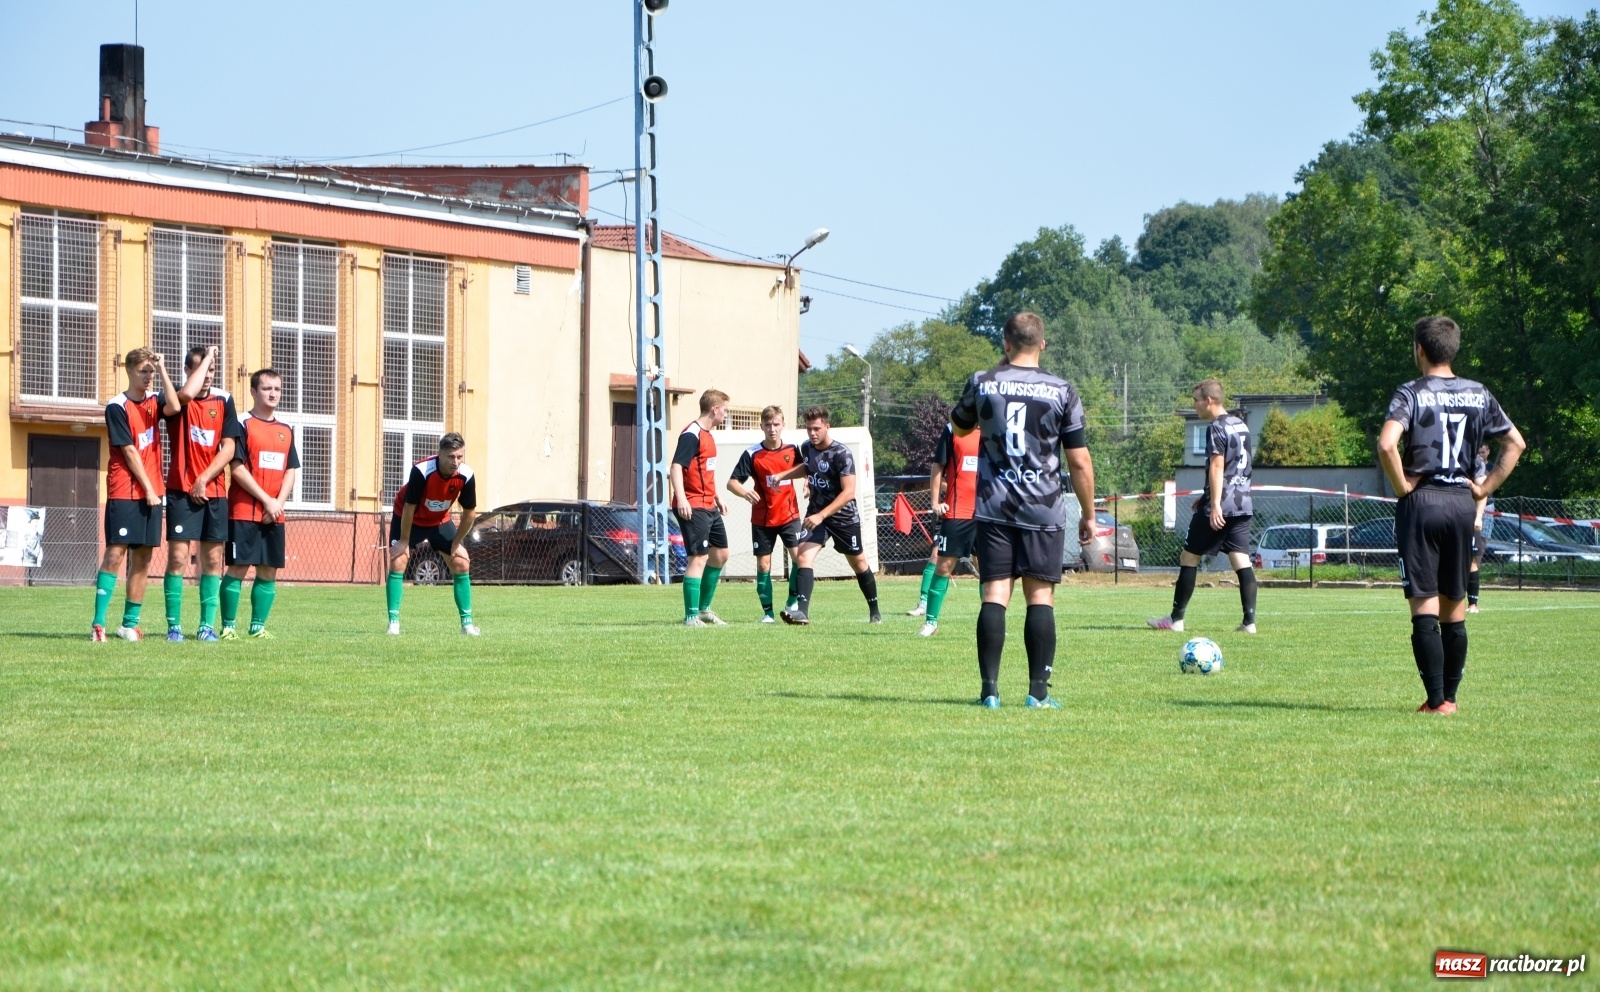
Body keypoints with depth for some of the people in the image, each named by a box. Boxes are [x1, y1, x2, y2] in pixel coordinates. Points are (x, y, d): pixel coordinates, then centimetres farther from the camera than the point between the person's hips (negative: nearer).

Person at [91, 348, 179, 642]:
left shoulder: (154, 401, 11)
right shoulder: (117, 407, -6)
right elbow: (129, 451, -9)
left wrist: (162, 369, -13)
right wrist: (148, 489, -11)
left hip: (151, 492, 6)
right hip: (124, 491, -6)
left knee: (143, 558, 5)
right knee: (115, 553, -11)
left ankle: (130, 623, 12)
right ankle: (98, 623, -13)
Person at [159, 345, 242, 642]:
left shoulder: (224, 401, 8)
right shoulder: (177, 399, -2)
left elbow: (228, 448, 4)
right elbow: (186, 394, -28)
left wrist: (204, 479, -6)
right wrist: (206, 357, -16)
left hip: (214, 491, 3)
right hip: (181, 490, -3)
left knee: (213, 559, 4)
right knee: (177, 557, -7)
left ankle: (208, 625, 9)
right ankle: (174, 625, -2)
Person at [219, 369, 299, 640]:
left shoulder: (286, 430, 14)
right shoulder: (243, 425, -4)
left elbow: (291, 471, 12)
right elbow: (238, 468, -10)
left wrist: (278, 502, -5)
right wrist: (266, 500, -13)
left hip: (274, 514, 6)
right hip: (244, 512, -6)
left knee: (269, 572, 5)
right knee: (238, 568, -8)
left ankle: (258, 626, 12)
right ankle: (227, 627, -3)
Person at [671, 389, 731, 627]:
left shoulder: (707, 435, 17)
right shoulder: (691, 435, -14)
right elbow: (676, 466, -23)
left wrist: (717, 497, 29)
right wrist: (681, 498, -32)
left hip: (709, 507, 11)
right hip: (693, 507, -11)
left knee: (720, 554, 17)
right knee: (699, 558, -12)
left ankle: (704, 608, 28)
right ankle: (691, 616, -10)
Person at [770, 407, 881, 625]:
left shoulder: (841, 454, -22)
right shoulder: (806, 447, -1)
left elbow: (848, 492, -27)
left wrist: (821, 515, -34)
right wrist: (782, 475, 9)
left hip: (844, 517, -4)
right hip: (815, 513, 5)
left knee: (859, 563, 13)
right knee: (804, 556, -18)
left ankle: (875, 612, 32)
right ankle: (802, 611, -27)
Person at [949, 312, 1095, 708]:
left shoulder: (981, 383, 2)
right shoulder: (1062, 392, -2)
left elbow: (959, 427, 23)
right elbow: (1079, 460, -1)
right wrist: (1088, 515, 9)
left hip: (994, 508, 1)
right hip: (1044, 510, -1)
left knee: (994, 595, 0)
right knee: (1040, 597, 3)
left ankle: (990, 689, -5)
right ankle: (1039, 691, -1)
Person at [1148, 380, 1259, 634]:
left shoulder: (1217, 428, -11)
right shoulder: (1241, 426, 16)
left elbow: (1217, 467, -19)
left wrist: (1214, 504, -24)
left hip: (1221, 507, -8)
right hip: (1243, 504, 8)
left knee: (1189, 557, 4)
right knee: (1241, 561, 2)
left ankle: (1176, 618, 8)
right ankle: (1249, 621, -8)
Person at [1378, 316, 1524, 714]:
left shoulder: (1412, 393, -7)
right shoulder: (1478, 394, 8)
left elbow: (1387, 444, -22)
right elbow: (1515, 443, 11)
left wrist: (1402, 486, -9)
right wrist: (1485, 487, 10)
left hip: (1422, 502, -5)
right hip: (1462, 502, 5)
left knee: (1424, 606, -5)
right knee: (1454, 608, 13)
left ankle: (1436, 701, -11)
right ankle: (1450, 696, 17)